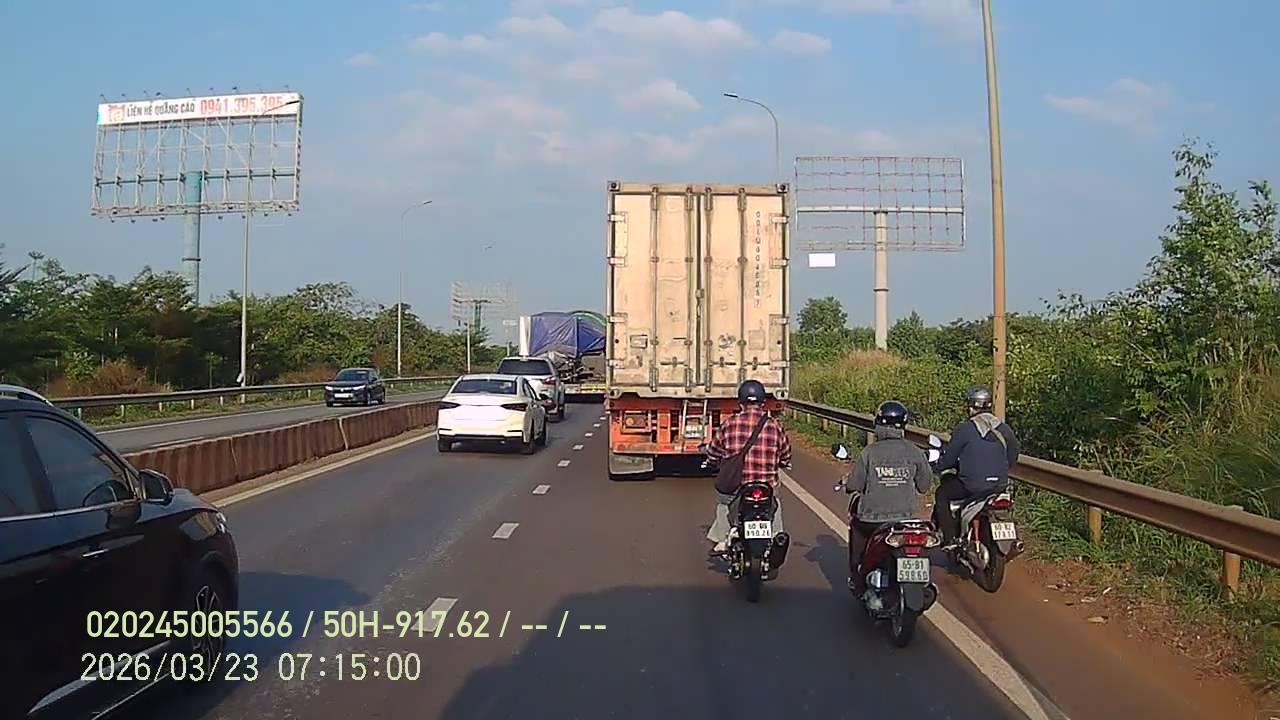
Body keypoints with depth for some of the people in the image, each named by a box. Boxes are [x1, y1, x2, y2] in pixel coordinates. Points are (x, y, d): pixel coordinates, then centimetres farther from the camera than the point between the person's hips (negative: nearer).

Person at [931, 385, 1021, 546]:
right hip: (1001, 485, 6)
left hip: (972, 486, -6)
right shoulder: (1004, 428, 5)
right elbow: (1012, 458, 13)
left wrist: (936, 466, 16)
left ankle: (949, 539, 7)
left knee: (942, 494, 16)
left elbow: (949, 458, -4)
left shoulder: (964, 429, -10)